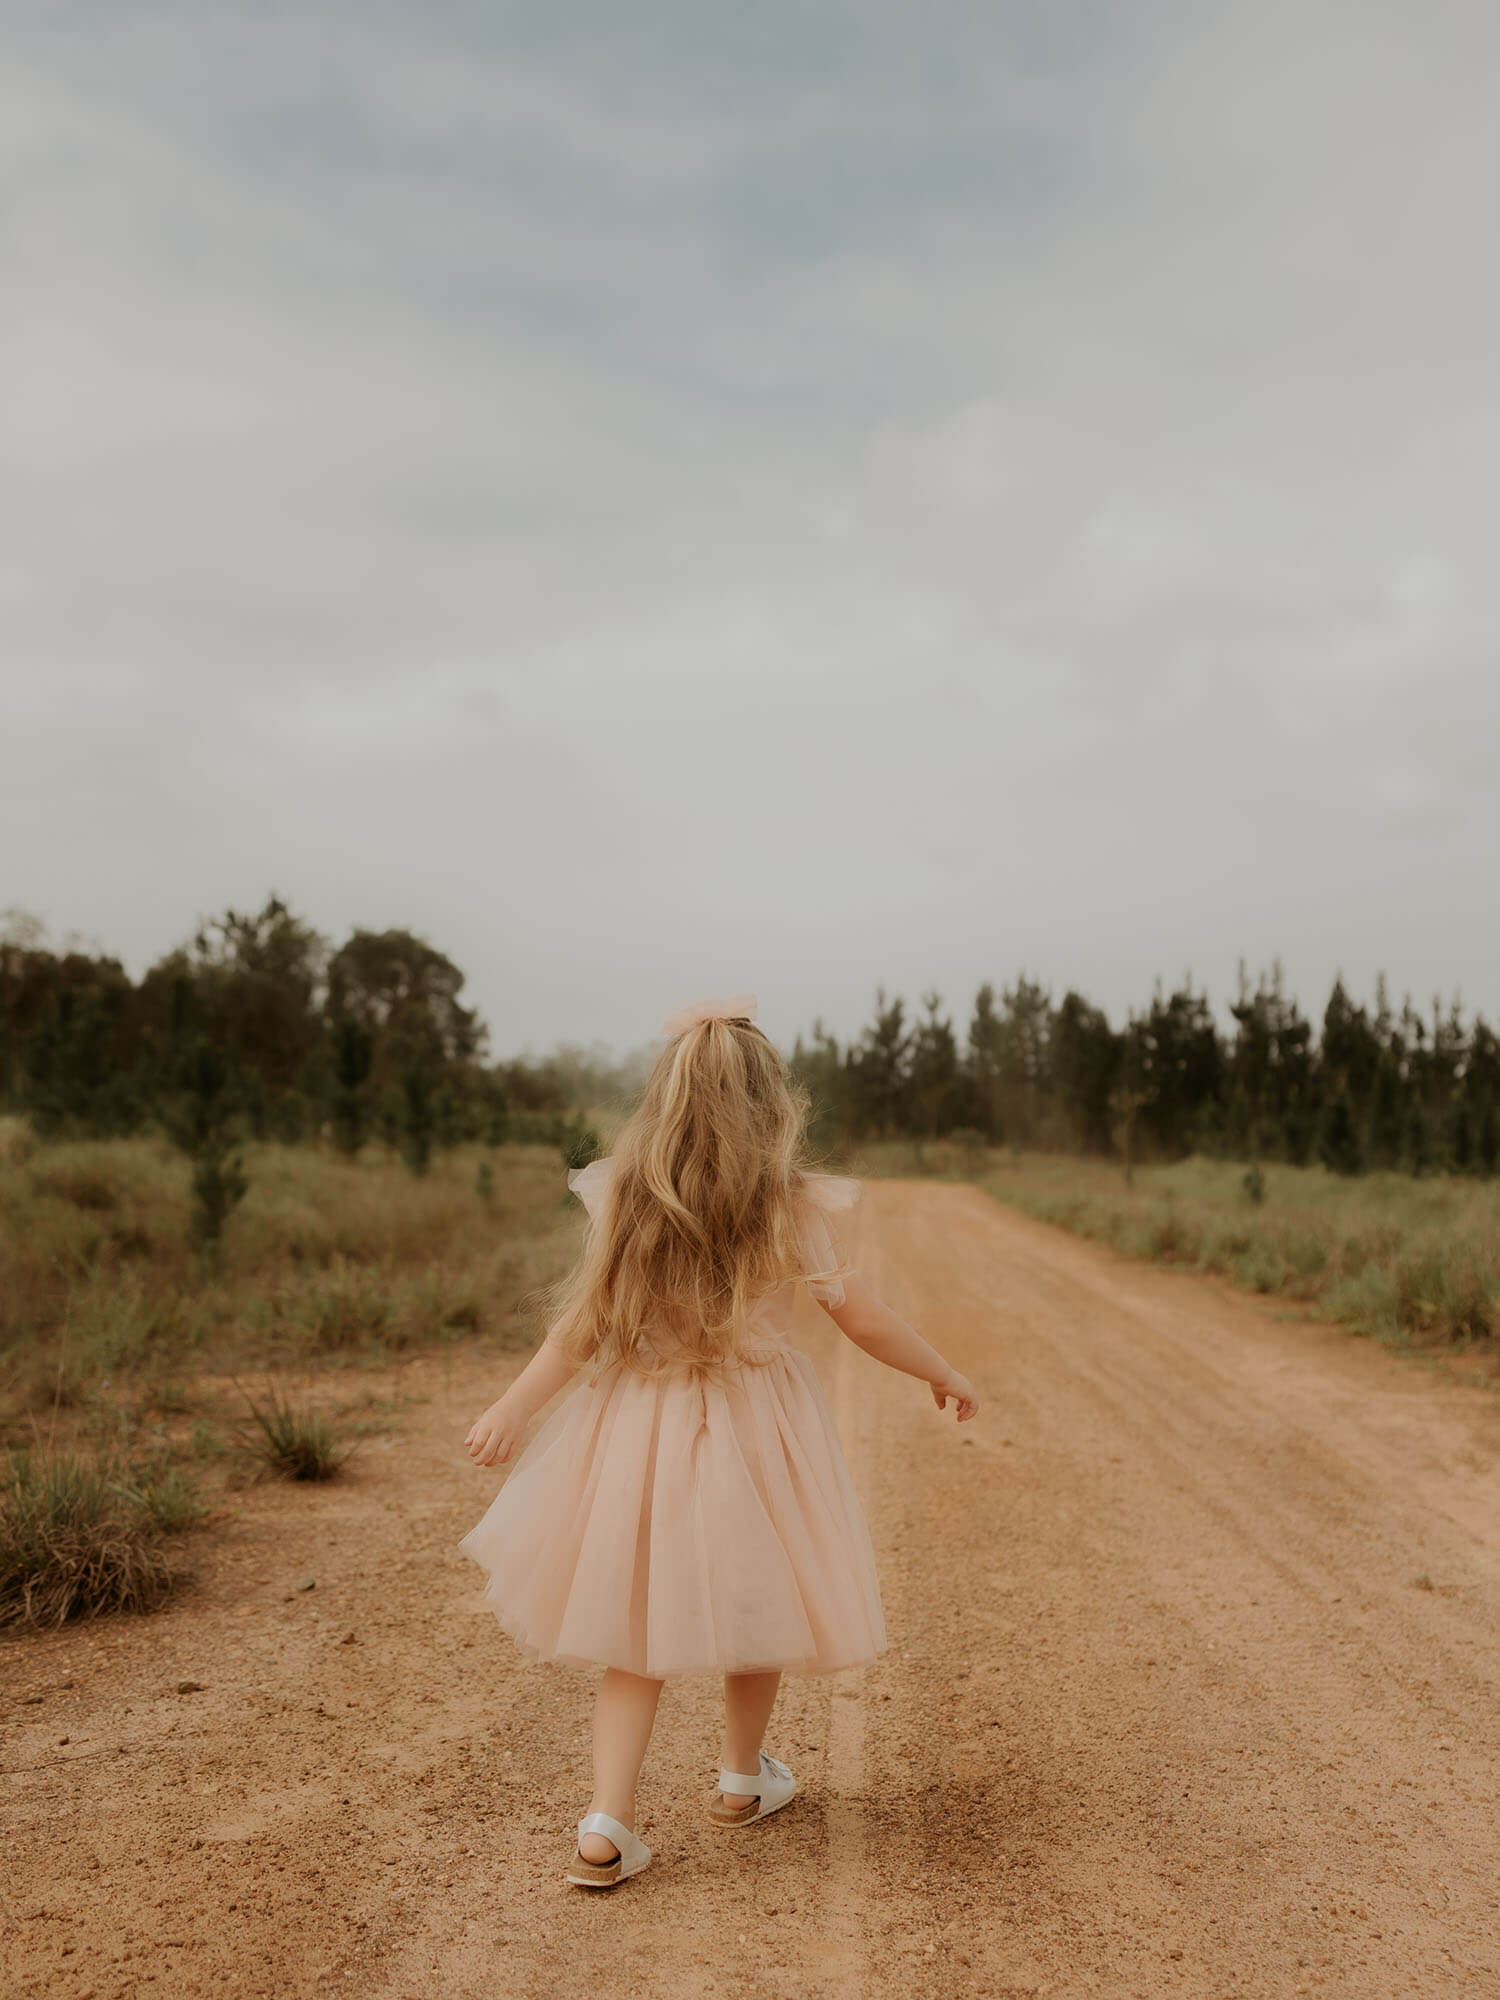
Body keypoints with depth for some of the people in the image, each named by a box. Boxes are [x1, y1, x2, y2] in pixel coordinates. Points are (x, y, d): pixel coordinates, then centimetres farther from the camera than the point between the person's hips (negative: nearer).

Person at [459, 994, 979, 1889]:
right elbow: (866, 1321, -5)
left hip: (639, 1429, 2)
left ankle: (608, 1822, 3)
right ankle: (745, 1778, 40)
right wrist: (944, 1375, 10)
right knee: (753, 1608, 20)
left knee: (639, 1626, 12)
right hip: (753, 1433, -1)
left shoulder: (626, 1201, -6)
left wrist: (513, 1410, 1)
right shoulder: (796, 1209, -12)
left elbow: (583, 1327, -6)